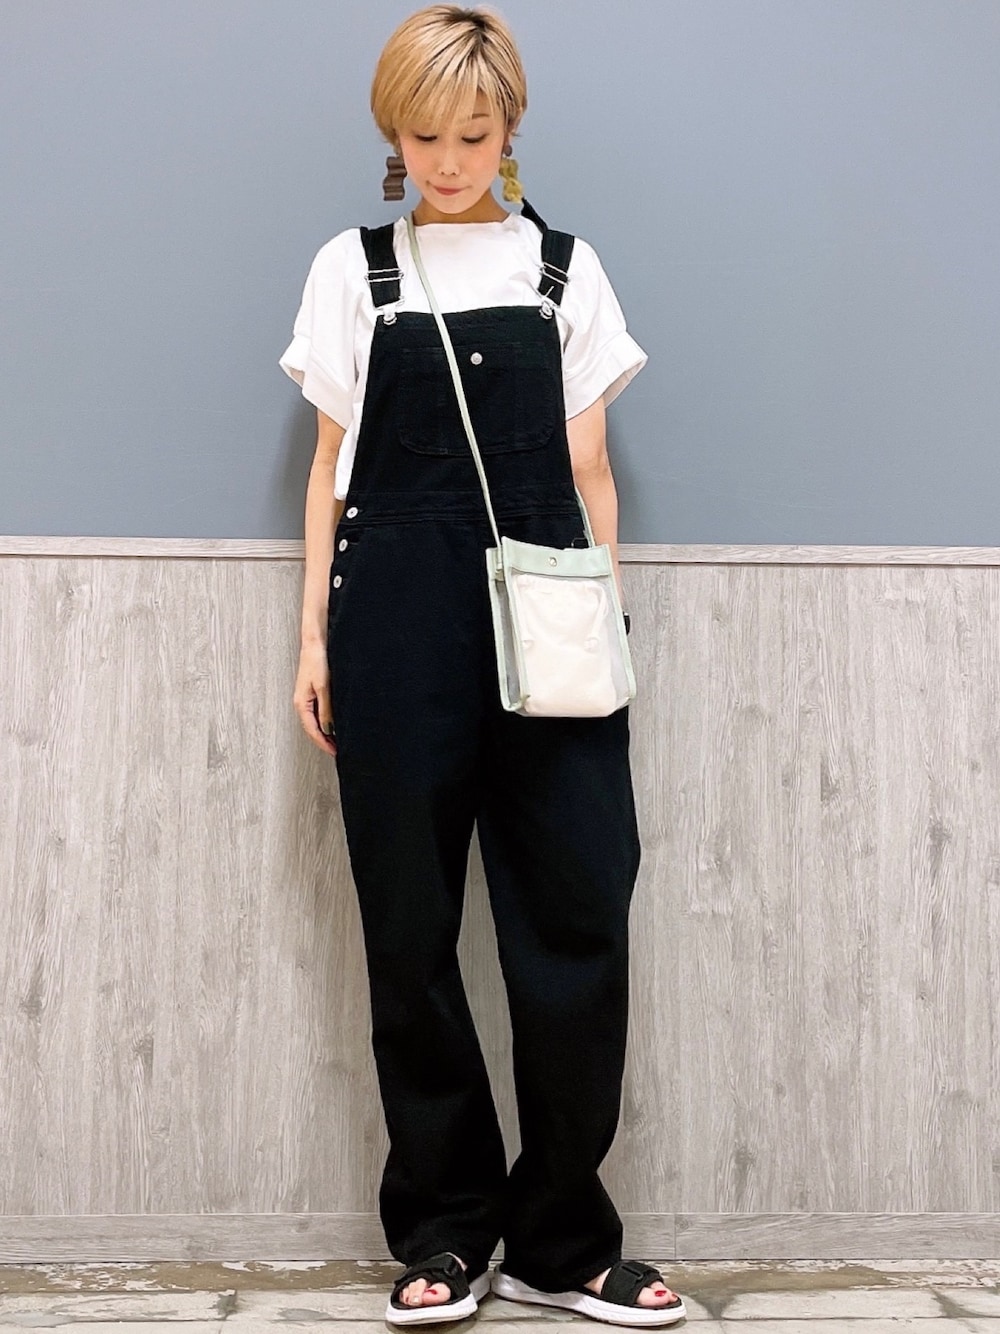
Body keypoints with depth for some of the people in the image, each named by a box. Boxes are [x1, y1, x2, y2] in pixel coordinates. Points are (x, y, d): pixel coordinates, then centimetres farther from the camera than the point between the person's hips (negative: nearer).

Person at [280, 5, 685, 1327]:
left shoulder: (566, 269, 12)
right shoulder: (353, 269, 12)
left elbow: (588, 470, 11)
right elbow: (333, 463, 11)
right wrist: (315, 638, 5)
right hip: (398, 624, 0)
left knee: (577, 918, -5)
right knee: (412, 929, 1)